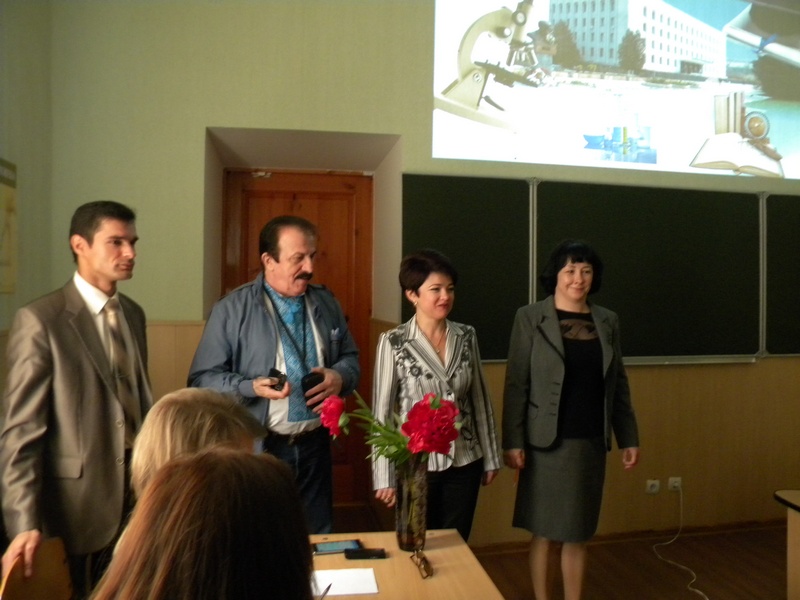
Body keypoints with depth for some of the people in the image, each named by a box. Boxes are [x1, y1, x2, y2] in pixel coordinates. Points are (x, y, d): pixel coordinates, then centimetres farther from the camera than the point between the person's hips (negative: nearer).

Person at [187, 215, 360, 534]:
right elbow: (203, 378, -9)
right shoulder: (232, 309, -9)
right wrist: (251, 387, -25)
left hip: (314, 445, 4)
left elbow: (351, 358, 13)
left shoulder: (326, 304, 5)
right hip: (257, 448, -4)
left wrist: (339, 376, -10)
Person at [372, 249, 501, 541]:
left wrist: (490, 457, 9)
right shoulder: (394, 342, -12)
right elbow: (382, 411, -9)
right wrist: (384, 475, -8)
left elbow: (480, 399, 6)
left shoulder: (467, 336, -1)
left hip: (465, 463, 3)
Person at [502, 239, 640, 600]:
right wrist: (513, 442, -12)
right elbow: (516, 384, -8)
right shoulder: (530, 318, -6)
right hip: (547, 442, -3)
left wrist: (629, 438, 9)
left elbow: (618, 385, 11)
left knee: (577, 534, 14)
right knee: (544, 532, 9)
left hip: (591, 443, 4)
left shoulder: (607, 321, 6)